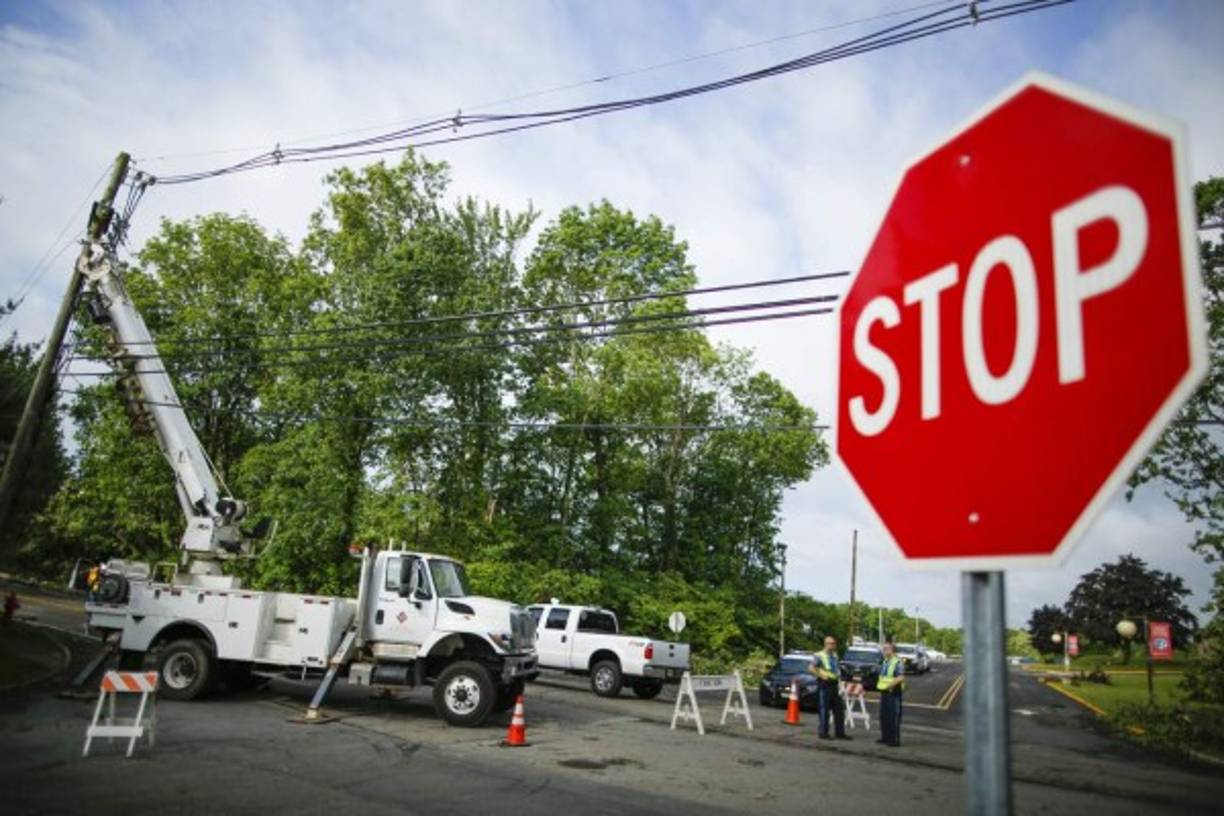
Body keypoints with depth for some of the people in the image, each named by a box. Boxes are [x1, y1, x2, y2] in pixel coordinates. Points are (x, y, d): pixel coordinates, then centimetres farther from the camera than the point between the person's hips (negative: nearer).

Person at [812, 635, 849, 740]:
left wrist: (839, 680, 13)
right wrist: (821, 675, -21)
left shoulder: (835, 655, 14)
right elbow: (812, 668, -16)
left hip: (834, 684, 7)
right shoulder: (820, 656, -10)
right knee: (824, 710, -2)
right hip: (824, 685, -7)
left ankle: (840, 732, 17)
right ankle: (823, 733, 6)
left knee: (839, 709, 8)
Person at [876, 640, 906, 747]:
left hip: (894, 693, -9)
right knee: (883, 716, 13)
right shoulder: (885, 662, 14)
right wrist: (879, 685, 12)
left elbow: (901, 678, -23)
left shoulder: (898, 662, -13)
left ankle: (895, 740, 0)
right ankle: (885, 737, 22)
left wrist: (891, 684, -32)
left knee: (894, 717, -5)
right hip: (884, 692, 9)